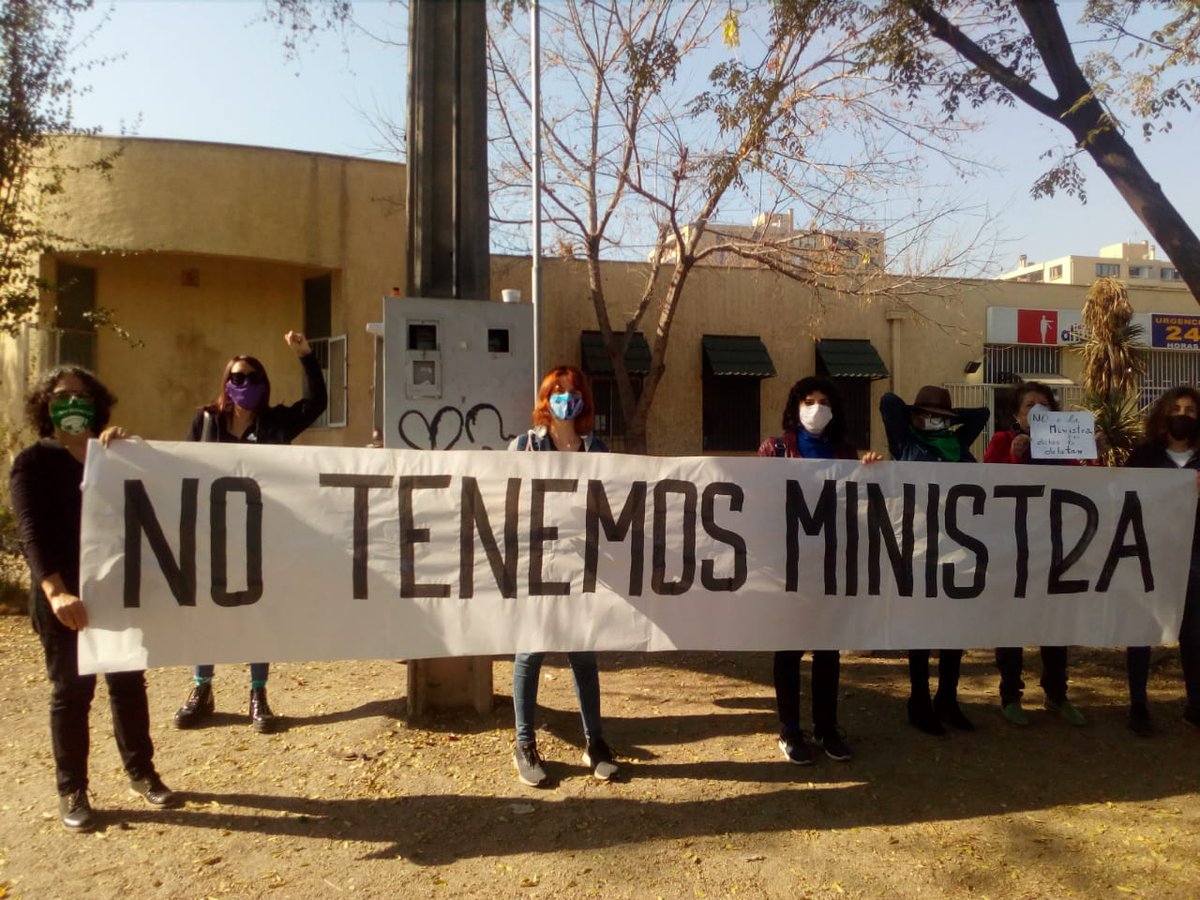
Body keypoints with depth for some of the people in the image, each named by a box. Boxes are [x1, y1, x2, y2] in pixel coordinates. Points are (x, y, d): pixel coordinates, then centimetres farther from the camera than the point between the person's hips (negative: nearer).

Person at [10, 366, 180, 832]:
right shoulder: (32, 463, -2)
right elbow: (33, 532, -15)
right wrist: (54, 591, -29)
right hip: (64, 595, -4)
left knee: (129, 682, 10)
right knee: (71, 689, 2)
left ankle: (141, 773, 23)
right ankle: (72, 792, 15)